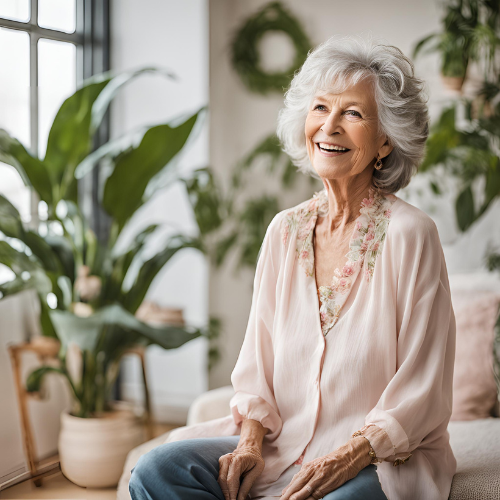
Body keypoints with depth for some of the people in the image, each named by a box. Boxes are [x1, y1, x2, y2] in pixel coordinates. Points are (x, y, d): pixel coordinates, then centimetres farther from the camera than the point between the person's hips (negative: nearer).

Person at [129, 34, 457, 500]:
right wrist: (251, 440, -7)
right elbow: (257, 357, 9)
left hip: (382, 458, -4)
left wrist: (348, 458, -18)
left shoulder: (409, 234, -9)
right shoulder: (284, 230, 6)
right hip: (282, 445, 5)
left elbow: (421, 392, -8)